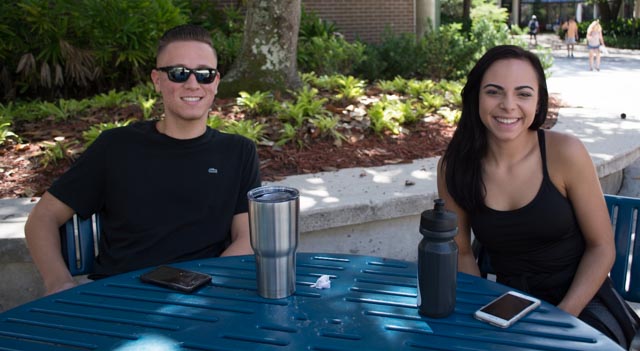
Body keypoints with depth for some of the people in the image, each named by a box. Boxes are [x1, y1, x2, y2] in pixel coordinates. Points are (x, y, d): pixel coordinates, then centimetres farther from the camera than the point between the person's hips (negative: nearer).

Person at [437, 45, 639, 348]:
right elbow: (461, 252, 3)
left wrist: (561, 318, -14)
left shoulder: (565, 153, -14)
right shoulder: (454, 167, -8)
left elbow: (601, 247, -6)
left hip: (582, 301, -2)